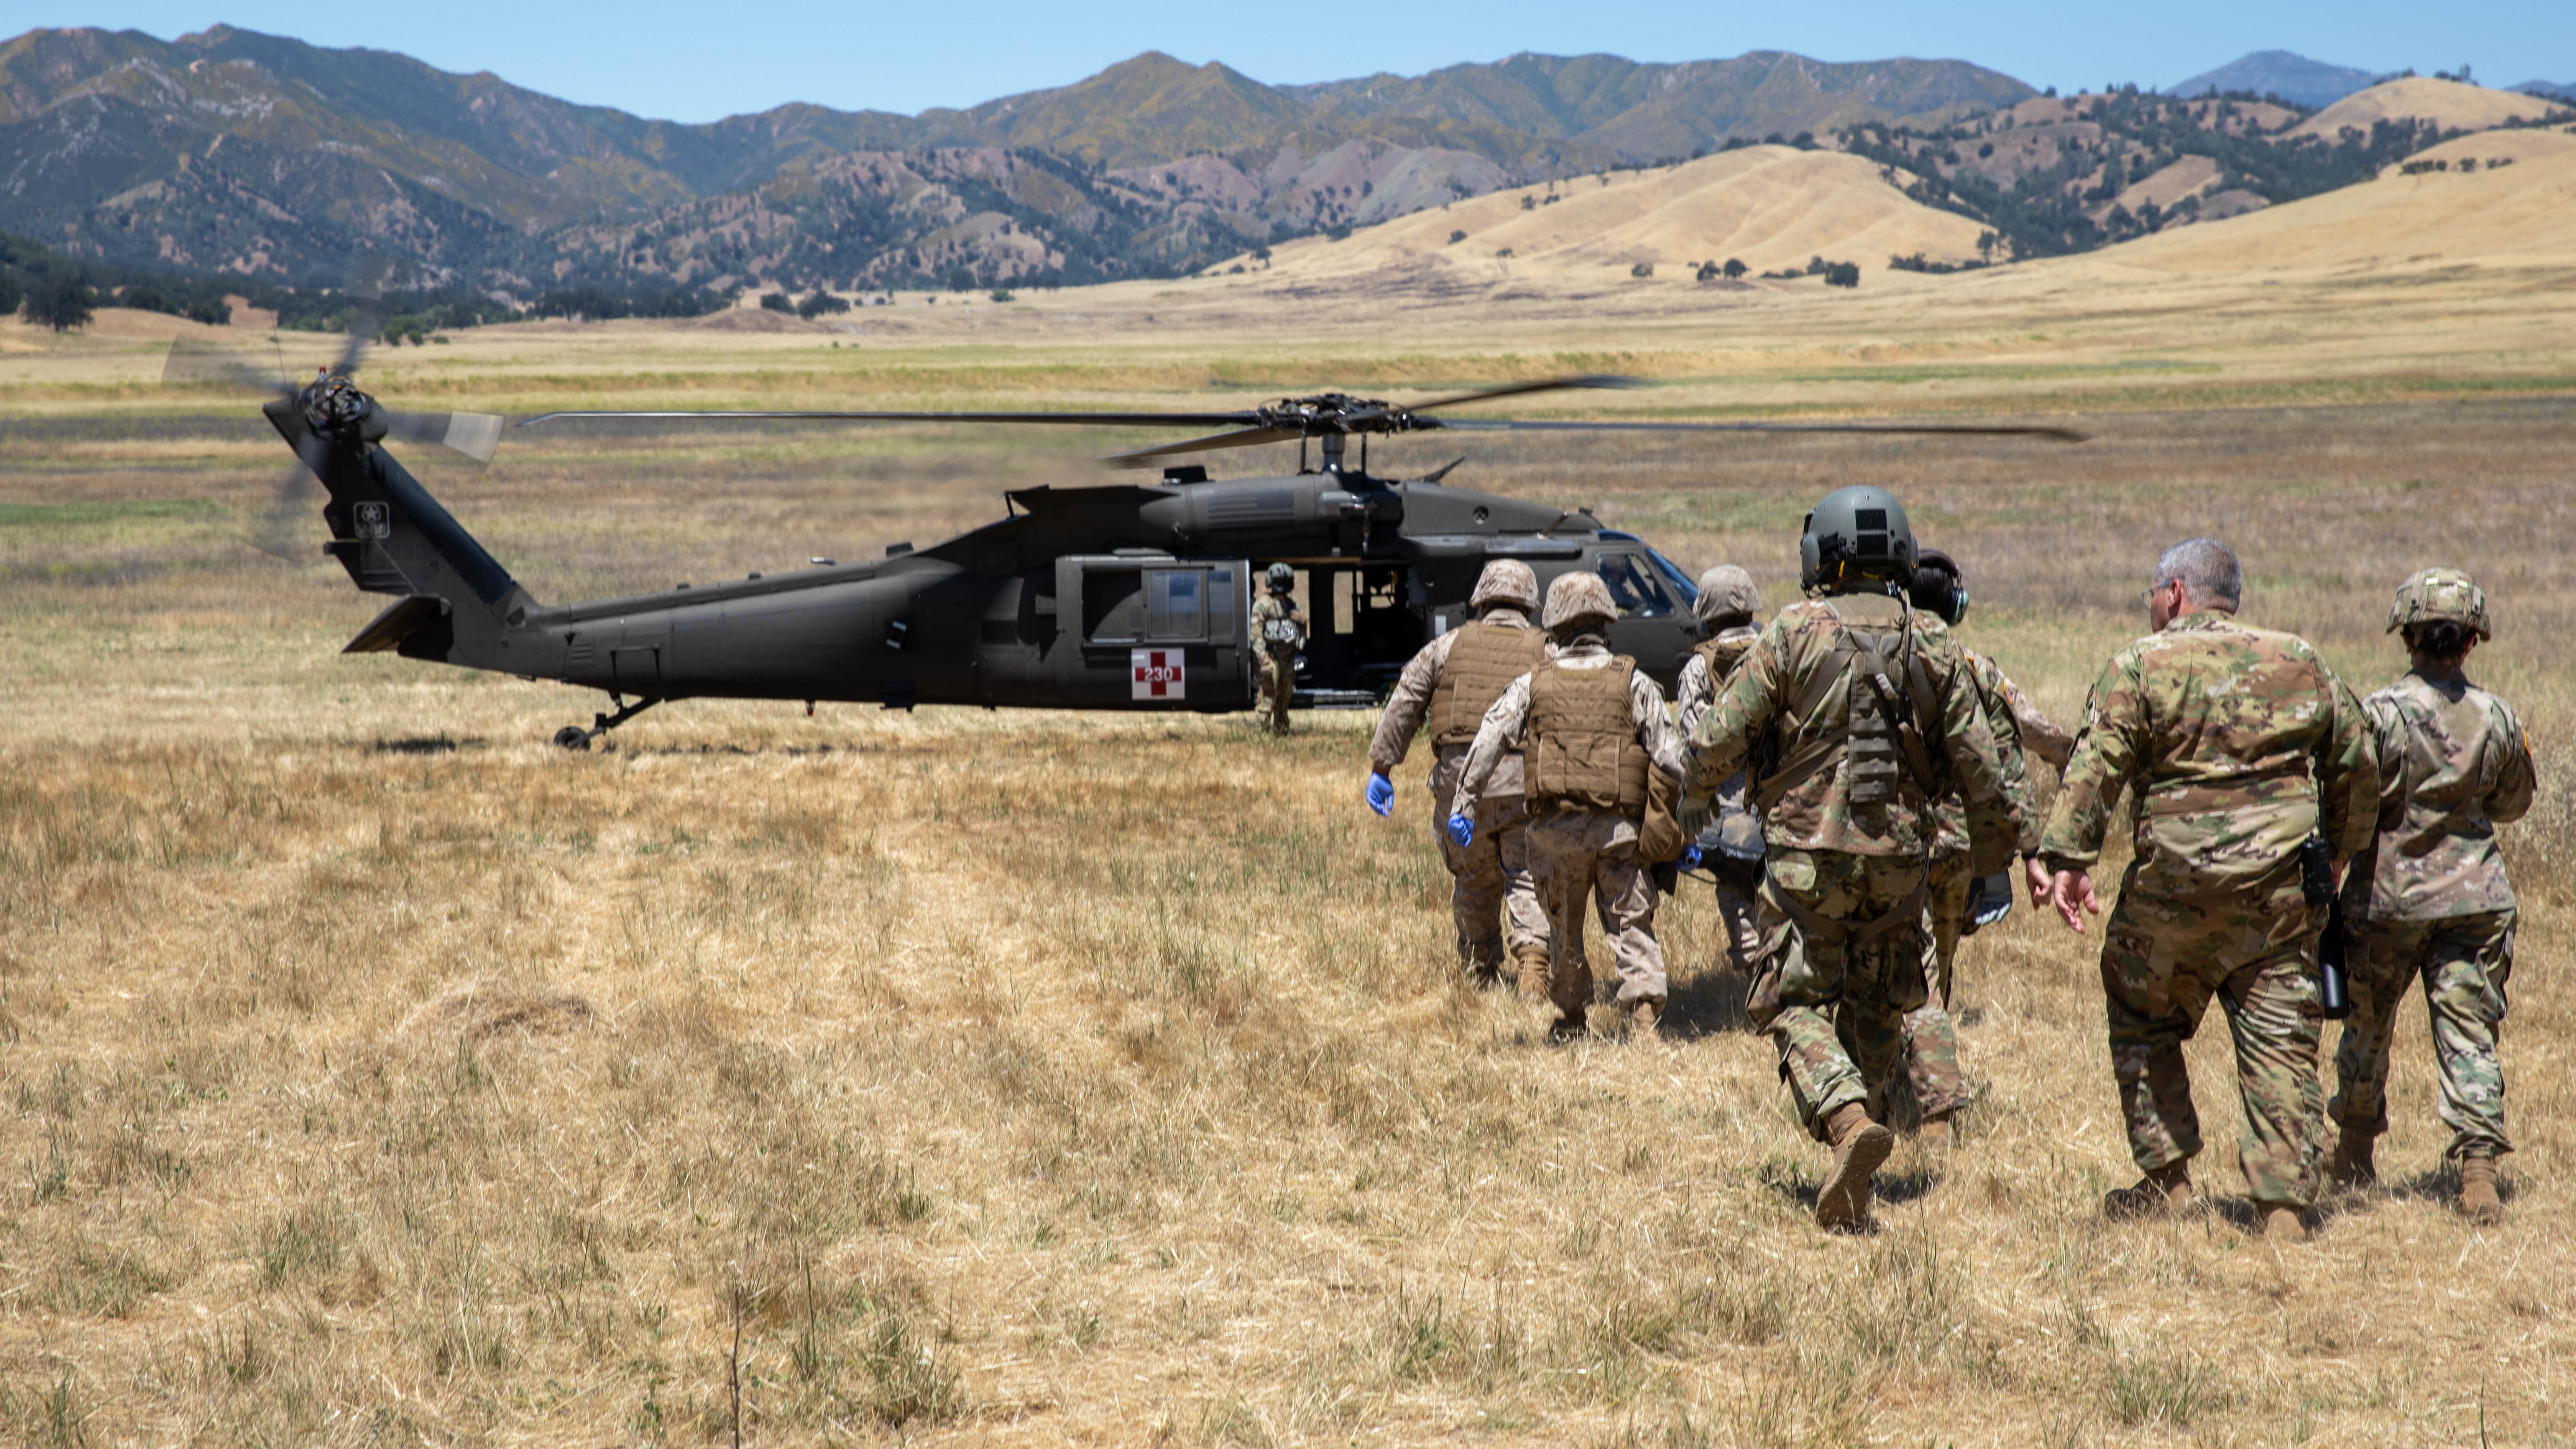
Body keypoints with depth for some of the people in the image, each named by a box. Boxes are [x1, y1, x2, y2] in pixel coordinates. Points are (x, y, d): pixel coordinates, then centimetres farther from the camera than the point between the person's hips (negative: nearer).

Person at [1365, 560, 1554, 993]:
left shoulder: (1450, 645, 11)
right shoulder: (1546, 653, 9)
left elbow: (1404, 705, 8)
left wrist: (1381, 768, 11)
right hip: (1523, 783, -1)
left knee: (1474, 879, 16)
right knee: (1527, 879, 1)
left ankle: (1481, 972, 26)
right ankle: (1533, 959, -19)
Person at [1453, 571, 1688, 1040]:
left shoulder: (1532, 685, 4)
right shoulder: (1635, 684, 1)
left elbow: (1488, 743, 0)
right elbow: (1669, 757, -2)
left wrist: (1464, 807, 5)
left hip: (1555, 828, 1)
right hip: (1620, 828, -1)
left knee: (1564, 928, 17)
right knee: (1631, 924, 2)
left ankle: (1571, 1018, 27)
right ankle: (1643, 1004, -18)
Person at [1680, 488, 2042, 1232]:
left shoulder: (1793, 632, -6)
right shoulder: (1932, 646, 4)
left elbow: (1721, 735, -6)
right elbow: (1976, 761, 5)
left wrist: (1694, 796, 14)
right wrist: (2013, 831, 21)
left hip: (1808, 848, -4)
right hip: (1899, 855, 4)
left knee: (1797, 1004, 2)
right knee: (1876, 1011, 15)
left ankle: (1849, 1119, -24)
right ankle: (1852, 1186, 16)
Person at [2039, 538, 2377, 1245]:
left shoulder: (2142, 665, -1)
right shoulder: (2299, 662, 11)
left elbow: (2096, 766, -12)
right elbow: (2358, 767, 17)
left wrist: (2068, 857, -13)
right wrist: (2337, 849, 29)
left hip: (2176, 883, -3)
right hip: (2283, 884, 3)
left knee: (2144, 1025, 15)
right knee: (2281, 1041, 6)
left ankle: (2167, 1179, 15)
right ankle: (2285, 1205, 2)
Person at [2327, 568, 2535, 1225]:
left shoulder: (2380, 715, -14)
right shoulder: (2497, 720, -3)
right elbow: (2513, 804, 12)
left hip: (2387, 895, -2)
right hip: (2474, 897, 2)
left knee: (2367, 1028, 16)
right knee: (2469, 1032, 2)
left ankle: (2355, 1153, 32)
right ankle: (2478, 1165, -12)